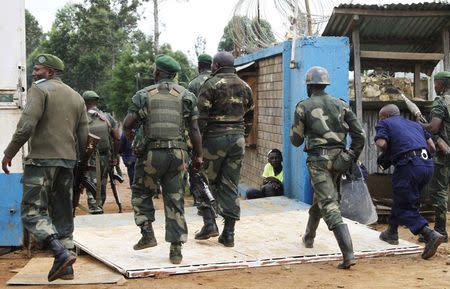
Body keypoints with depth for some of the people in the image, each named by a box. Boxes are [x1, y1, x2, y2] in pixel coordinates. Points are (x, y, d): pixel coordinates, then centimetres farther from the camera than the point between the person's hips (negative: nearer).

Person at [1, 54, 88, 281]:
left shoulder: (40, 89, -5)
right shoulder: (76, 97, 16)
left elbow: (26, 126, -16)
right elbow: (83, 137, 13)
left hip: (41, 160, -7)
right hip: (67, 161, 7)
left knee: (33, 211, -4)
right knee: (63, 214, 11)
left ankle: (62, 254, -19)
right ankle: (65, 267, 12)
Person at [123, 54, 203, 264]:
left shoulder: (144, 95, 1)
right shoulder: (186, 95, 5)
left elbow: (127, 124, -1)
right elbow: (194, 129, 1)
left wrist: (129, 134, 21)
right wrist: (199, 155, 6)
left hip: (152, 152, -2)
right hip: (177, 153, 2)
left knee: (141, 193, 19)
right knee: (175, 200, 6)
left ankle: (148, 235, 9)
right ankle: (176, 249, 5)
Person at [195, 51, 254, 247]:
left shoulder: (211, 84, -6)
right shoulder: (245, 87, 12)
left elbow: (201, 116, -11)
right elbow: (249, 117, 16)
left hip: (215, 137, -5)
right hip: (238, 138, 5)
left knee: (205, 180, 10)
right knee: (231, 186, 7)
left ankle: (209, 223, 0)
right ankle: (228, 233, 8)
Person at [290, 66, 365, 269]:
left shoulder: (303, 106, 0)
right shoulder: (340, 105, 10)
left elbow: (296, 140, 3)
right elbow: (360, 135, 5)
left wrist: (298, 127, 23)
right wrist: (352, 159, 16)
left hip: (318, 160, -5)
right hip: (338, 158, 5)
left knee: (330, 206, -11)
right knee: (319, 199, 26)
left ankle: (348, 254, -23)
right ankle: (309, 238, 45)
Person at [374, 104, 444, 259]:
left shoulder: (384, 124, 11)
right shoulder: (415, 124, 29)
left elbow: (381, 143, -7)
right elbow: (432, 146, 20)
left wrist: (387, 156, 13)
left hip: (409, 165, -7)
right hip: (428, 164, 7)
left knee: (405, 208, 1)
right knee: (401, 199, 25)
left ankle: (430, 235, -18)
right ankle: (391, 233, 37)